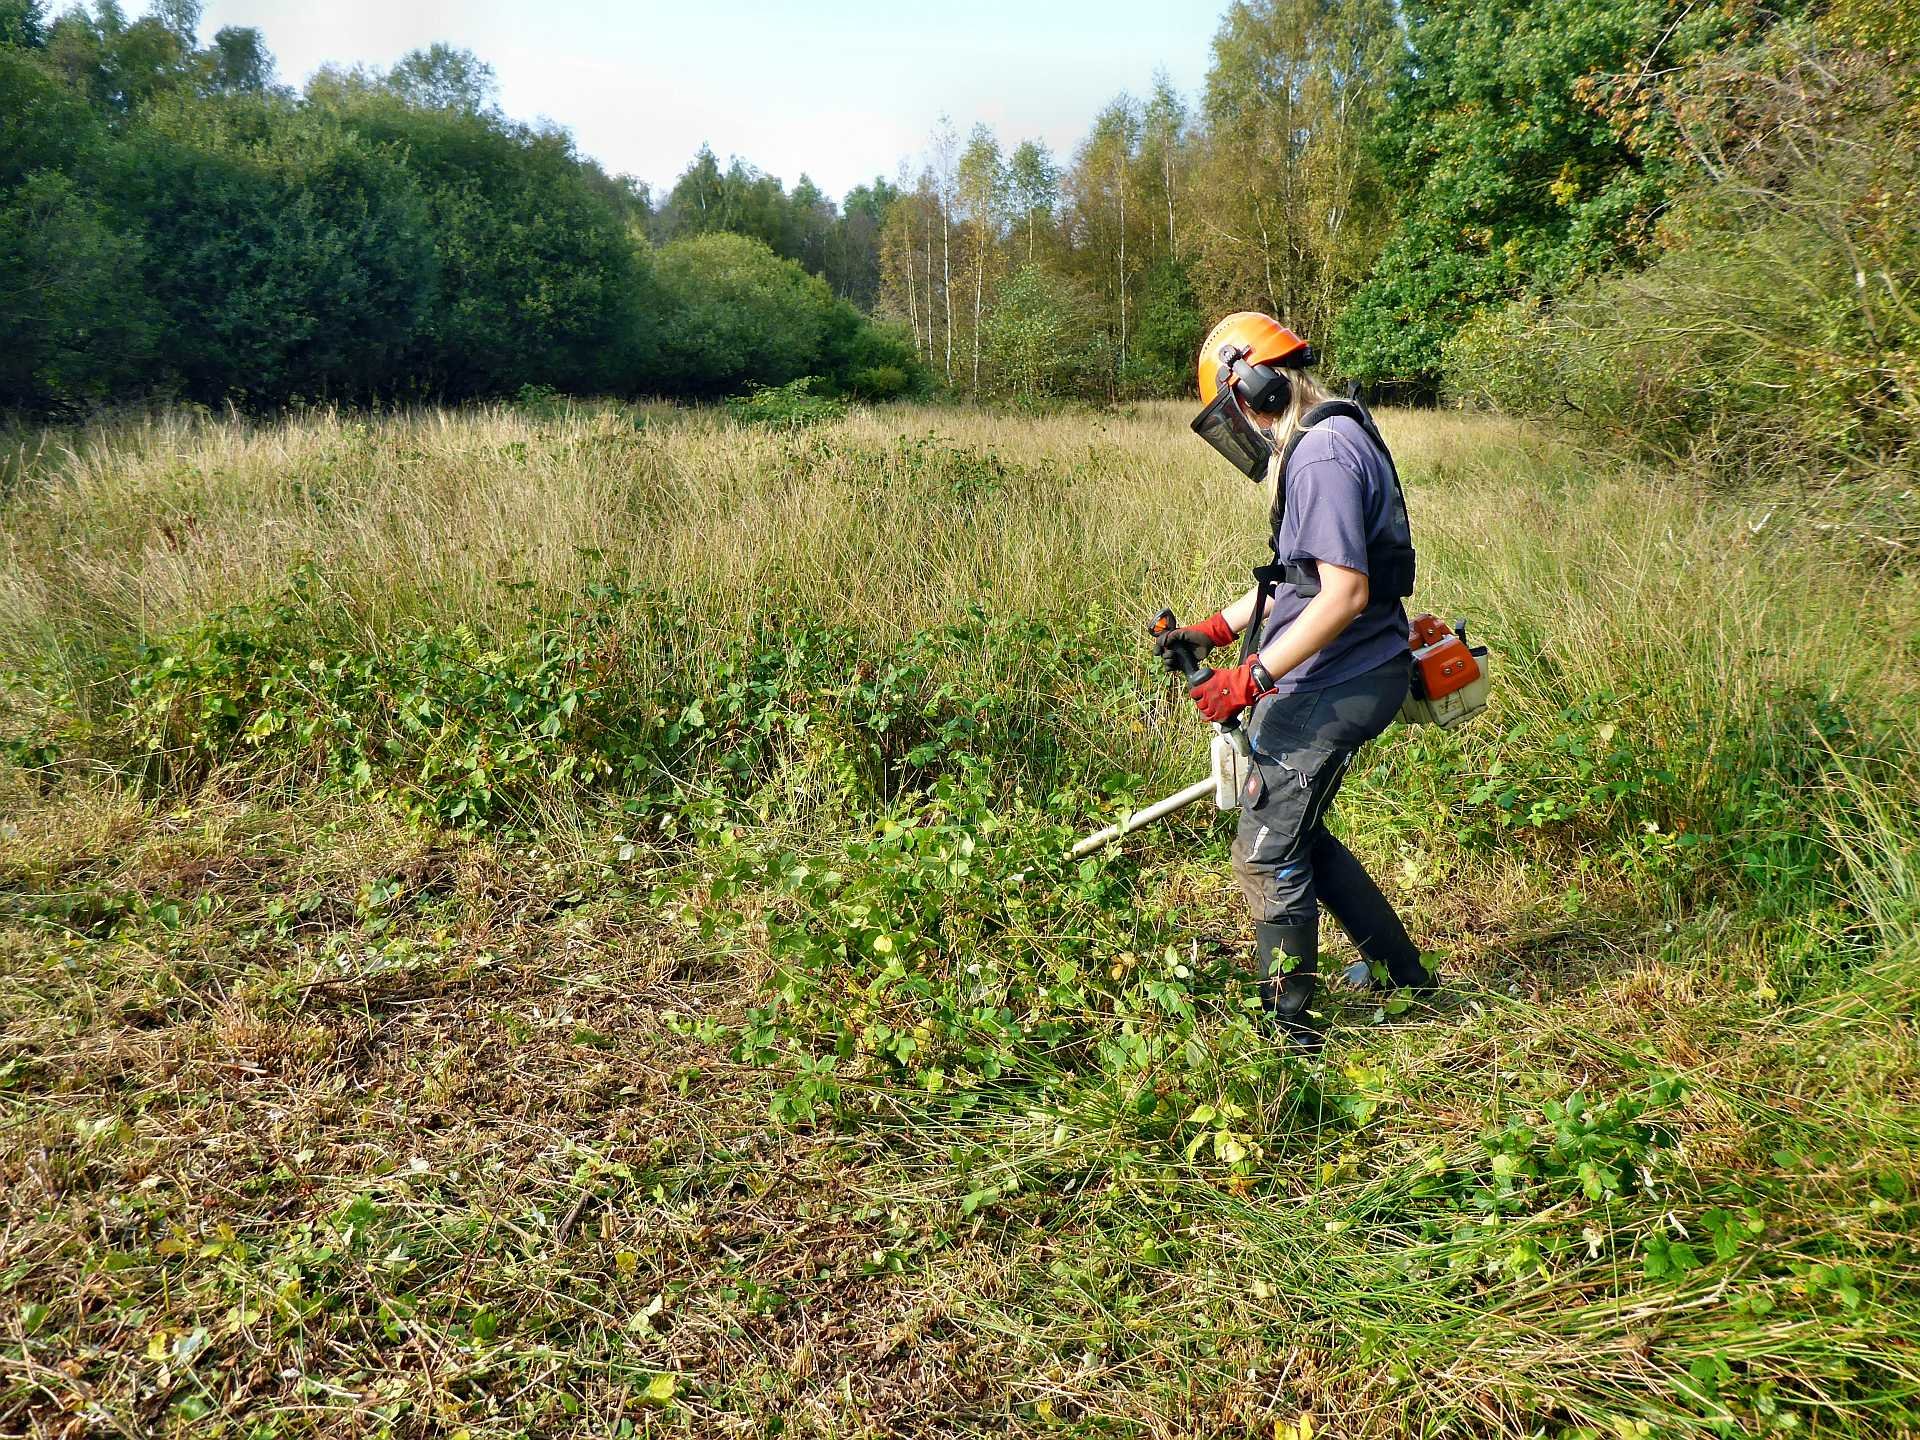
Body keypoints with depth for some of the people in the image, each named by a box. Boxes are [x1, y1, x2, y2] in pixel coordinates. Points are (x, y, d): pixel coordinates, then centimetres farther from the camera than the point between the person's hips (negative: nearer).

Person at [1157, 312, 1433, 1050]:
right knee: (1298, 835, 22)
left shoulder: (1323, 456, -20)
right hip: (1336, 682, 11)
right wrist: (1215, 628, 13)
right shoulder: (1326, 443, 14)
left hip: (1333, 688, -11)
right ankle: (1401, 974, 35)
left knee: (1268, 856, -1)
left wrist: (1251, 680, -24)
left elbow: (1344, 594, -26)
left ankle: (1289, 1029, 13)